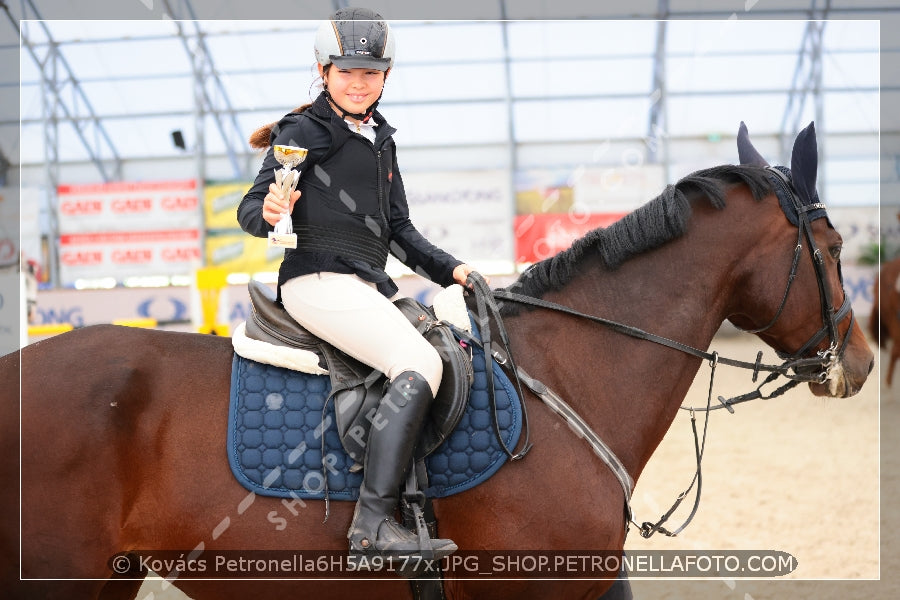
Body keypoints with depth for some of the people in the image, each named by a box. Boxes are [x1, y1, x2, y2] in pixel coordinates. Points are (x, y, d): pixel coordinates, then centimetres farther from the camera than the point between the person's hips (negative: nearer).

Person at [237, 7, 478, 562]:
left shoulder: (381, 140, 22)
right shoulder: (306, 132, -1)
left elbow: (398, 228, 25)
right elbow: (250, 209, -6)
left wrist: (449, 268, 12)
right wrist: (268, 212, -29)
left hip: (369, 287, 9)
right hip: (318, 280, -9)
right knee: (419, 365, -26)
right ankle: (373, 524, -36)